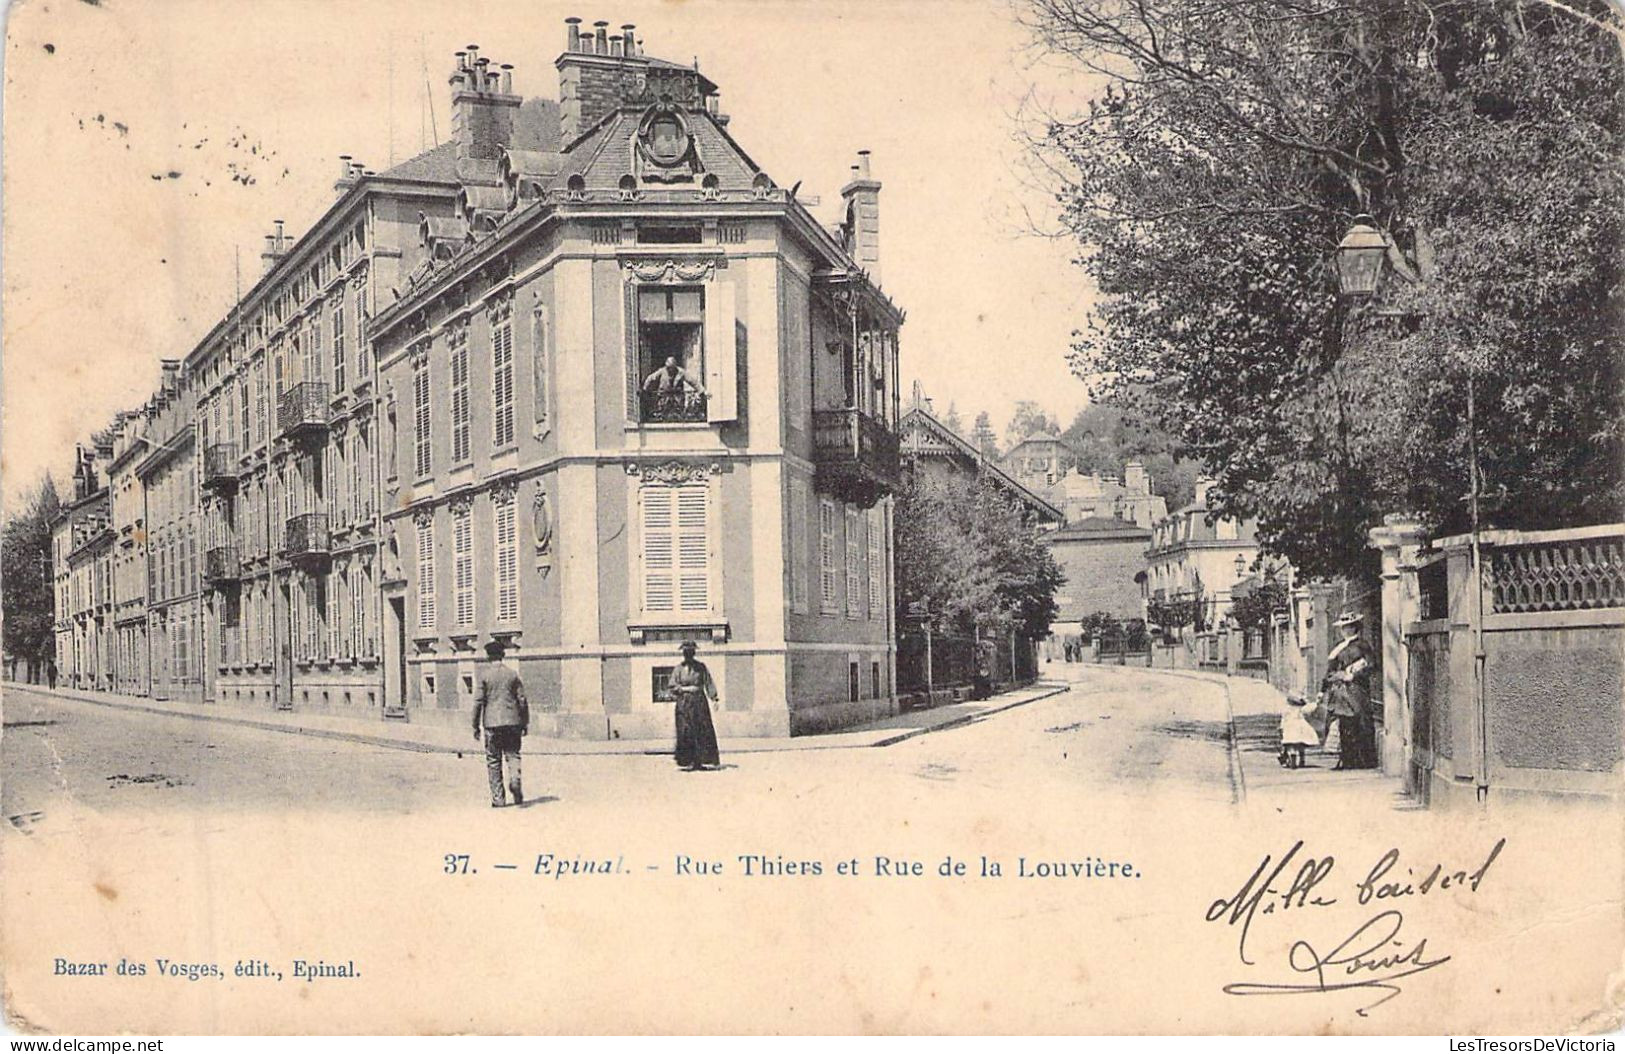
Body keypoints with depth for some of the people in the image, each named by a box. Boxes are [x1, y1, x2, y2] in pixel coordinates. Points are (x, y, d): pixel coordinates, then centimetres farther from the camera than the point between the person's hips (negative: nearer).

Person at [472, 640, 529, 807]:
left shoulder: (484, 675, -2)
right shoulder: (512, 674, 6)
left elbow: (478, 701, -5)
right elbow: (522, 700, 6)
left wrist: (476, 725, 2)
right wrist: (525, 723, 13)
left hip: (492, 722, -2)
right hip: (512, 721, 2)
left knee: (493, 760, 5)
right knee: (513, 755, 11)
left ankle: (498, 798, 5)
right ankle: (515, 780, -17)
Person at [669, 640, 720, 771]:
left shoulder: (701, 667, 7)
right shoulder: (679, 668, 5)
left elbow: (709, 683, 6)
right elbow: (673, 686, 4)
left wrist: (714, 698, -3)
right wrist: (686, 689, -11)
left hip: (699, 701, 1)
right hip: (684, 702, -1)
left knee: (703, 730, -3)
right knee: (685, 732, -4)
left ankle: (705, 761, 1)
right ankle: (686, 762, -1)